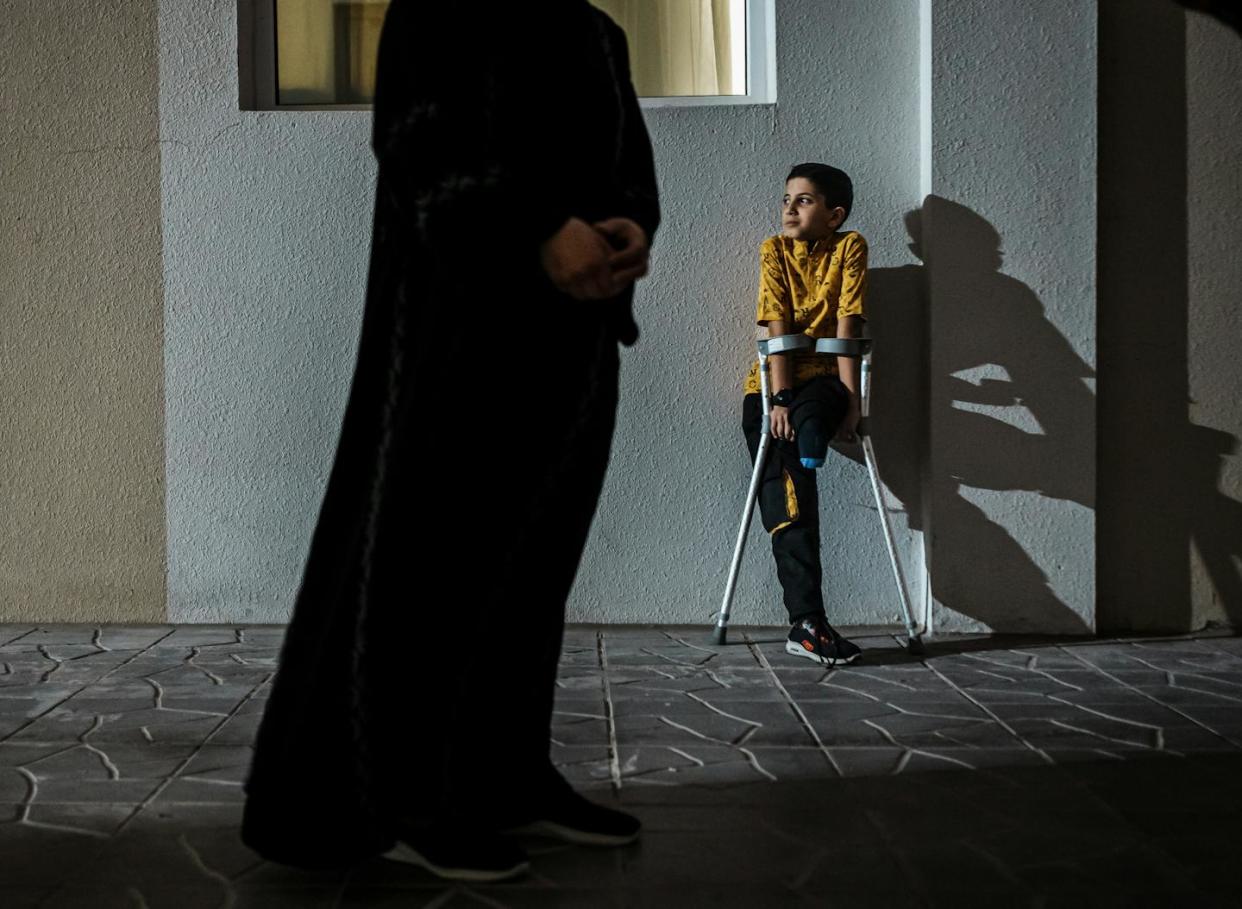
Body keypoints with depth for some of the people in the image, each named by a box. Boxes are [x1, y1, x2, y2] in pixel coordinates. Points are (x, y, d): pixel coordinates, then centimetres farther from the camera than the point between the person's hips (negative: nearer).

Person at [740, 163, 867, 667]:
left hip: (822, 378, -1)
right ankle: (808, 618, -20)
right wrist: (780, 399, -16)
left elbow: (847, 329, -9)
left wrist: (851, 400, -17)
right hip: (771, 382, 1)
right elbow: (778, 328, -7)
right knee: (780, 485, -17)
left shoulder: (850, 248, -1)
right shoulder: (774, 249, 3)